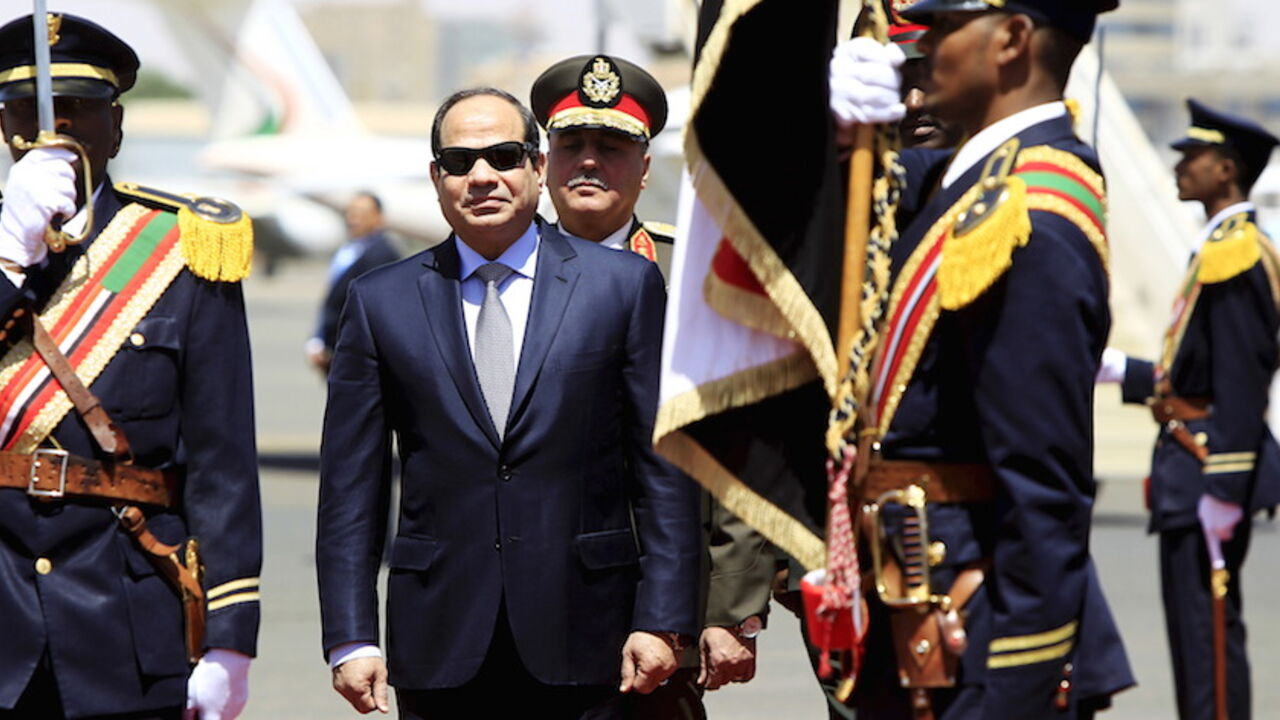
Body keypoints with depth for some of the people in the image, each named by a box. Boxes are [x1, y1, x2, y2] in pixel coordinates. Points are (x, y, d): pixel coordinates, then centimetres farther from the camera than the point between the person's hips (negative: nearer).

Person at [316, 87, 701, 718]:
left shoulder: (624, 285, 5)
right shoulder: (381, 303, 8)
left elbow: (665, 469, 3)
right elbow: (350, 490, 7)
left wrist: (663, 619, -4)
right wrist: (351, 640, -1)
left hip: (578, 642, -1)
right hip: (440, 648, 1)